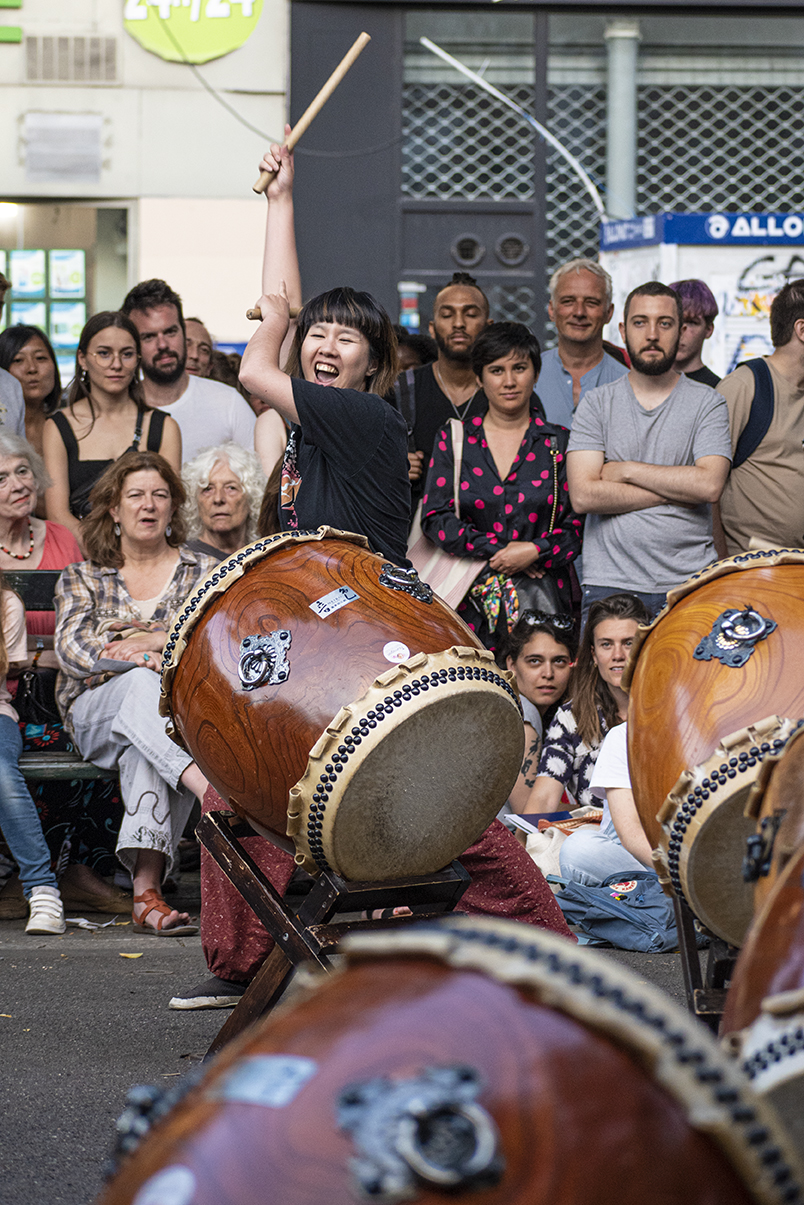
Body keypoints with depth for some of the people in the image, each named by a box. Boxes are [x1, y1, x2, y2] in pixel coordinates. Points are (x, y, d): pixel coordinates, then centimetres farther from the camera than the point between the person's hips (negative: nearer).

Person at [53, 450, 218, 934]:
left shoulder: (202, 572, 17)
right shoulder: (83, 578, 16)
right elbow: (71, 649, -1)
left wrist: (151, 639, -12)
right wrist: (144, 658, -18)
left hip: (178, 710, 0)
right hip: (94, 713, 0)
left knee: (141, 748, -38)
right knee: (142, 683, -38)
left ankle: (146, 887, -49)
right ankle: (209, 788, -61)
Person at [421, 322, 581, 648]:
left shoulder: (559, 443, 9)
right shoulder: (452, 440, 10)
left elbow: (579, 523, 6)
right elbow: (436, 518, 3)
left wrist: (535, 551, -11)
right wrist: (498, 548, -7)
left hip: (542, 592, 0)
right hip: (467, 598, 0)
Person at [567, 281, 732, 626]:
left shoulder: (707, 402, 6)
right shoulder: (596, 403, 7)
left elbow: (709, 485, -9)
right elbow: (583, 496, -5)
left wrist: (627, 470, -6)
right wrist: (677, 491, -6)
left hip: (690, 584, 0)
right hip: (609, 583, 0)